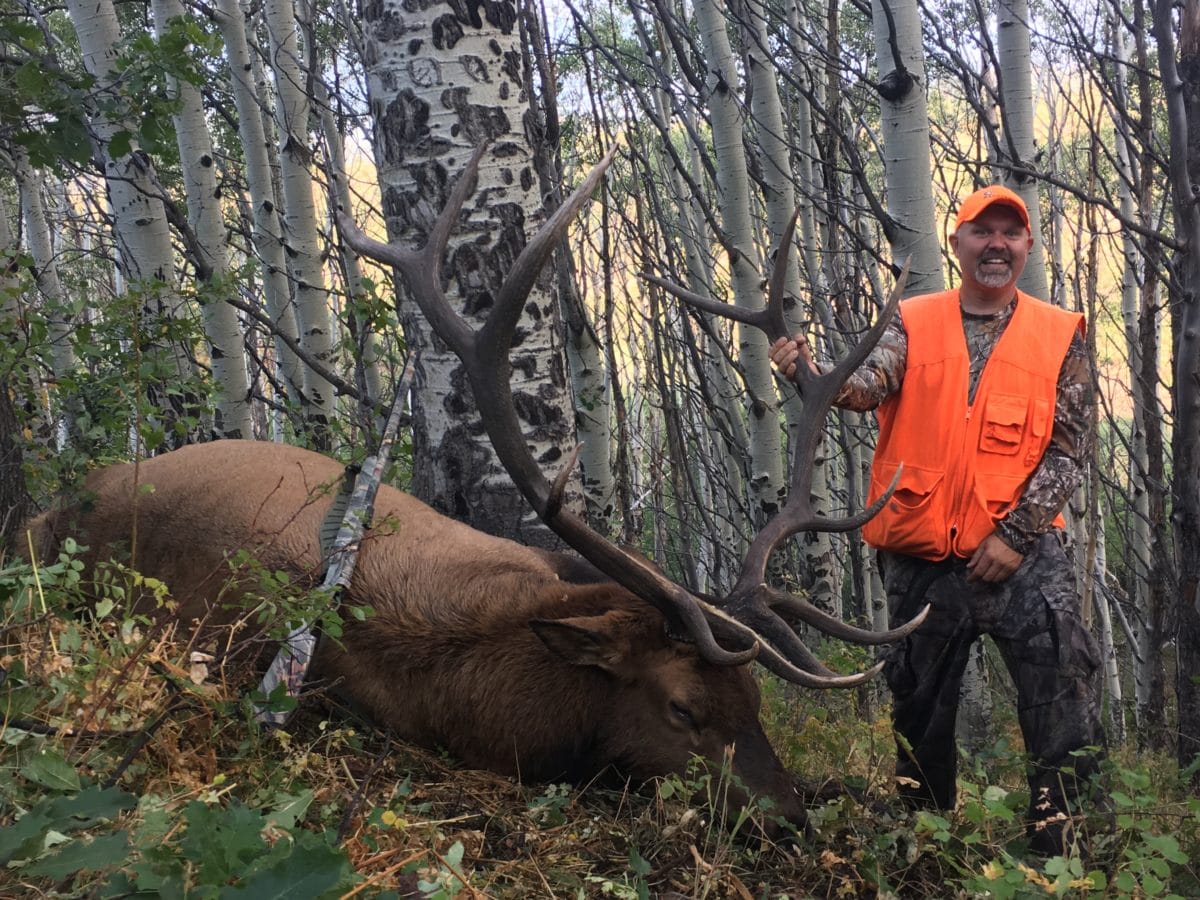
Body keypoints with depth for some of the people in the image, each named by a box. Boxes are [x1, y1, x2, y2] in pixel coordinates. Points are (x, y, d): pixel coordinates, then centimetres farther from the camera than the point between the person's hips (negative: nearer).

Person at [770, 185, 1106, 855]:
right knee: (919, 709, 11)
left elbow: (1071, 448, 0)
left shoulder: (1061, 336, 4)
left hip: (1023, 555, -1)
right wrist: (808, 370, -35)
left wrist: (1014, 534, -10)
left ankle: (1058, 849, 3)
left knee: (1067, 692, -13)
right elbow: (868, 385, -13)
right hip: (921, 560, 1)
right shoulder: (914, 324, 6)